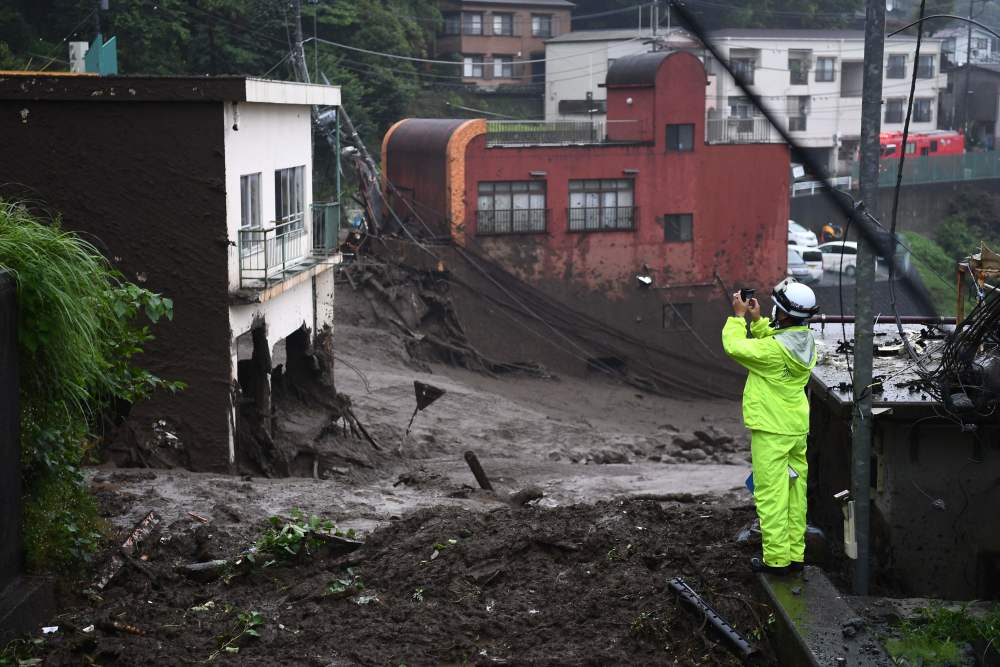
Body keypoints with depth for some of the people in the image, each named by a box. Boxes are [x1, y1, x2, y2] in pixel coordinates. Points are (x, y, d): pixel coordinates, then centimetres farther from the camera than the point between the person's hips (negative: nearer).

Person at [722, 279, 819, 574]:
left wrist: (738, 316, -3)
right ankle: (795, 554, 22)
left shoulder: (775, 349, -24)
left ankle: (776, 558, 3)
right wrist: (756, 319, 11)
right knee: (795, 493, 14)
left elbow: (734, 346, -15)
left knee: (771, 495, -1)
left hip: (772, 431, -8)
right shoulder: (805, 340, 2)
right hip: (798, 427, 9)